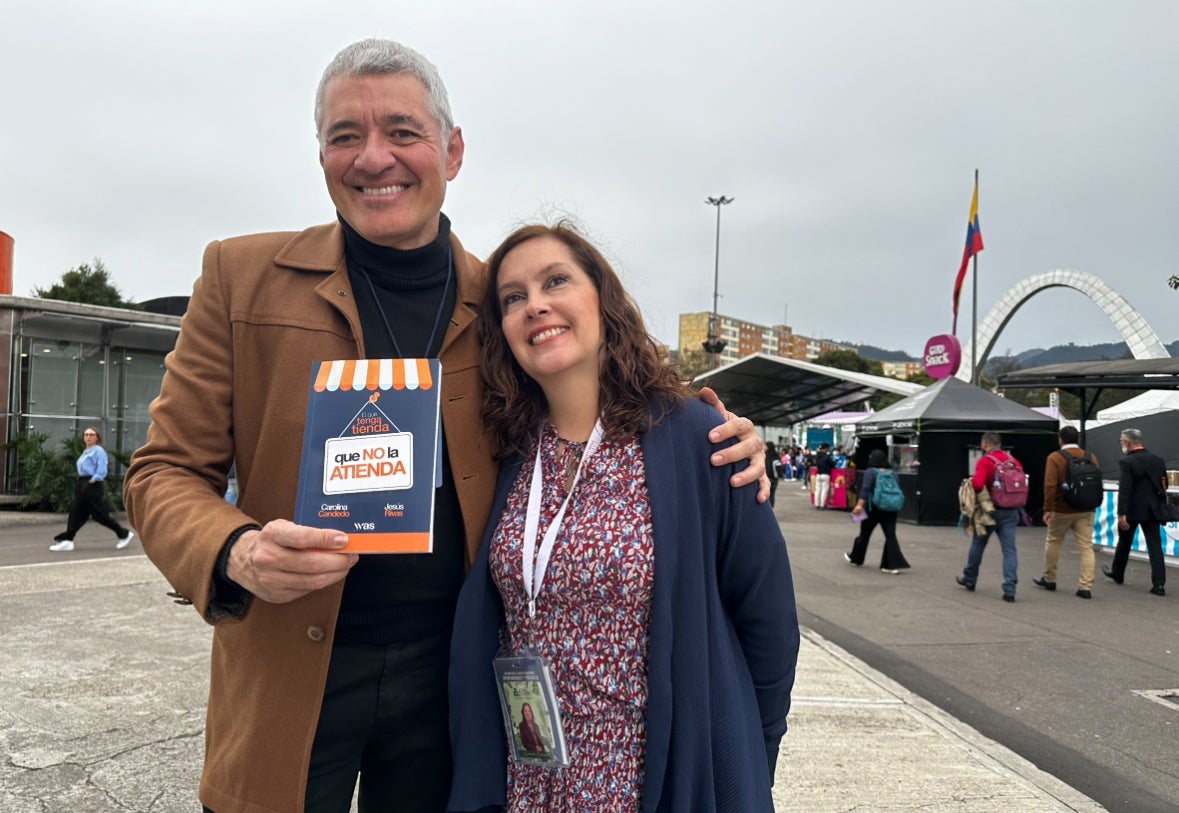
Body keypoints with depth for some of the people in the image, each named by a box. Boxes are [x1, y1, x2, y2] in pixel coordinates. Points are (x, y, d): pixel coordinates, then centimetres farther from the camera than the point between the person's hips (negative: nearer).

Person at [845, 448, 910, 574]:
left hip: (874, 508, -4)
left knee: (865, 534, 12)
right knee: (890, 536, 0)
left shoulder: (870, 472, -6)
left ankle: (855, 558, 29)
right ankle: (894, 564, -11)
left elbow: (865, 489, -20)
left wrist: (859, 504, -27)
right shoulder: (892, 473, 9)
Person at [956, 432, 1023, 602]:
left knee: (978, 544, 16)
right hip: (1011, 511, 4)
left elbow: (977, 484, -27)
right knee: (1009, 549, 1)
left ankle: (969, 578, 32)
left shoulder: (985, 461, -11)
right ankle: (1009, 589, -7)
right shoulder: (1013, 461, 7)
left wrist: (970, 484, -7)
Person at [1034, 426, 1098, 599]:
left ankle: (1049, 579, 24)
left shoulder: (1055, 458, -9)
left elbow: (1050, 485, -16)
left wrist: (1047, 509, -13)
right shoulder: (1091, 457, 4)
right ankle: (1085, 587, -2)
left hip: (1062, 510, -3)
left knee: (1053, 542, 14)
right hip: (1086, 511, 3)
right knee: (1086, 547, 3)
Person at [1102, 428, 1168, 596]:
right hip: (1152, 510, 4)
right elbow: (1164, 486, 11)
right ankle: (1159, 584, -6)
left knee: (1124, 543, 14)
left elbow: (1124, 490, -19)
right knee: (1155, 545, 1)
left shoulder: (1126, 462, -13)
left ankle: (1117, 573, 32)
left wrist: (1121, 514, -20)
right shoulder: (1158, 460, 6)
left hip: (1132, 510, -4)